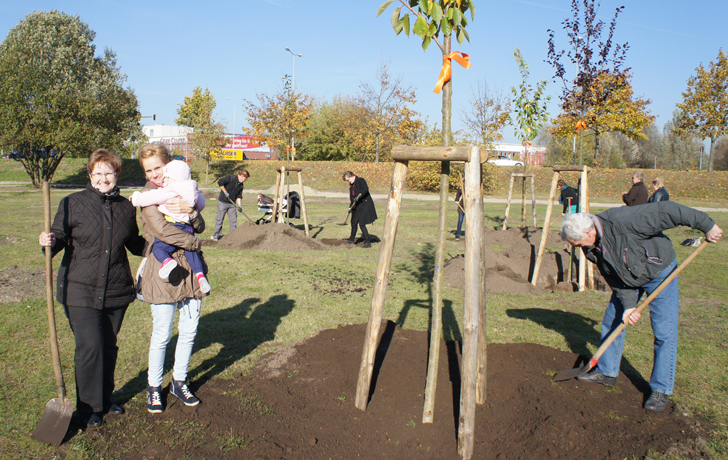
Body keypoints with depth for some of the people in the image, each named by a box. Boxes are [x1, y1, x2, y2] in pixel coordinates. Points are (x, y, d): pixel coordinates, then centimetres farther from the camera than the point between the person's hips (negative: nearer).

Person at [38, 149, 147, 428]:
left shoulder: (126, 207, 8)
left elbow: (135, 244, 19)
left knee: (109, 347, 12)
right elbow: (60, 238, -1)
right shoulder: (73, 203, -2)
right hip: (80, 291, -3)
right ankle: (89, 407, 12)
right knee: (90, 347, -7)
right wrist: (50, 242, -22)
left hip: (116, 290, 4)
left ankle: (105, 399, 31)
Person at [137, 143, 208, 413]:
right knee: (162, 335, 2)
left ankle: (179, 382, 29)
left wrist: (190, 211, -16)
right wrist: (193, 242, -8)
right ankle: (154, 387, 22)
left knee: (189, 332, 11)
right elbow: (161, 229, -18)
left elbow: (200, 227, 4)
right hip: (163, 271, -5)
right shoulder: (148, 194, -4)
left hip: (190, 269, 5)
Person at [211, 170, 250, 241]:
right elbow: (220, 182, -18)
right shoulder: (230, 178, -12)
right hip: (223, 202, -6)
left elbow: (239, 196, 11)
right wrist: (225, 192, -17)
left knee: (233, 219, 3)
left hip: (232, 203, 6)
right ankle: (216, 236, 7)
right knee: (220, 218, -1)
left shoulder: (241, 185, 9)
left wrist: (239, 205, -2)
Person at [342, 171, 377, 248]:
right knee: (354, 222, 14)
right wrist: (351, 206, 11)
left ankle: (368, 242, -4)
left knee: (362, 224, -12)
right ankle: (352, 239, 33)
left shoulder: (360, 180, -9)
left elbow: (365, 189, -26)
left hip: (364, 205, -8)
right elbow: (351, 197, 18)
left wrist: (359, 196, -38)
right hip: (356, 207, 8)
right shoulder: (351, 185, 14)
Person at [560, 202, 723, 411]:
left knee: (664, 332, -7)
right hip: (629, 279, 7)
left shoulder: (621, 221, -37)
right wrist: (628, 305, -15)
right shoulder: (592, 249, -12)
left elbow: (666, 211, -33)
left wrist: (706, 225, -26)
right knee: (612, 322, 10)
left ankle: (661, 389, 4)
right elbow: (616, 278, -5)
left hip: (660, 272, -7)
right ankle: (607, 372, 25)